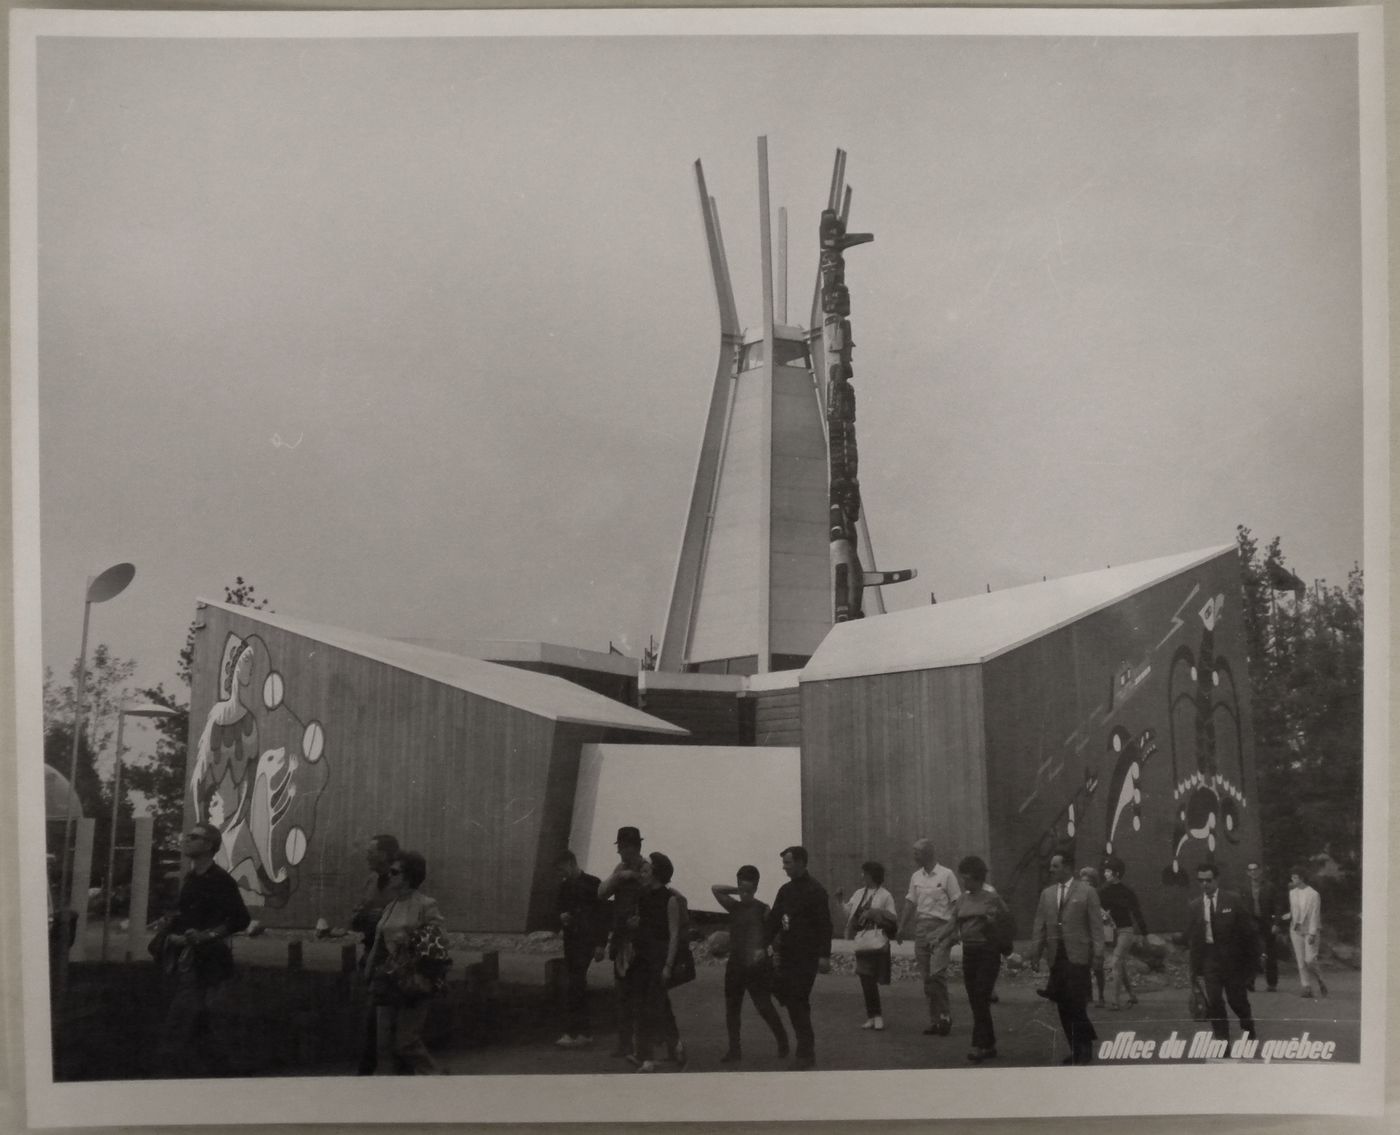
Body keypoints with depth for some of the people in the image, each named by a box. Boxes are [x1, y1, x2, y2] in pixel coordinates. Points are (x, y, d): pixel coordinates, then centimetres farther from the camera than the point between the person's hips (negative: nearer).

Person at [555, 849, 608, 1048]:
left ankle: (573, 1033, -12)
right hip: (571, 940, 7)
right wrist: (561, 916, -2)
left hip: (586, 941, -7)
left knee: (573, 986, -14)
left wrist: (600, 944, -13)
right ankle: (584, 1032, 15)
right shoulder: (564, 886, 14)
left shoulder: (591, 883, -7)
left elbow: (601, 913, -8)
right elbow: (558, 907, 23)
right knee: (577, 987, 9)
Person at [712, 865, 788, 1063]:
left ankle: (782, 1039, 14)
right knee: (731, 1008, 5)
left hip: (757, 966, -5)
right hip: (735, 965, 5)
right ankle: (734, 1049, 14)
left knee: (764, 1006, -8)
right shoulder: (734, 907, 8)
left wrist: (763, 950, -25)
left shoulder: (763, 910, -4)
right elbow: (715, 889, 8)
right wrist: (738, 891, 3)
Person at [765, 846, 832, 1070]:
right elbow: (774, 920, 15)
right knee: (790, 1000, 7)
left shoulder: (816, 891, -9)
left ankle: (805, 1053, 0)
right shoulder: (785, 890, 12)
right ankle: (806, 1047, 23)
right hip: (787, 955, 7)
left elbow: (825, 925, -13)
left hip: (806, 957, -7)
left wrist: (824, 956, -19)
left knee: (798, 1003, -7)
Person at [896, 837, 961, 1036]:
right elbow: (910, 903, 16)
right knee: (926, 977, 5)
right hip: (921, 928, 6)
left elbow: (956, 904, -3)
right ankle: (934, 1020, 11)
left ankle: (945, 1016, -3)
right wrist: (902, 927, 7)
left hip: (940, 927, -6)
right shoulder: (916, 877, 14)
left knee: (937, 973, -16)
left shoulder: (946, 875, -2)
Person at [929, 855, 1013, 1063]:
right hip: (969, 951, 6)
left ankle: (978, 1046, -11)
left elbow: (1006, 920, 4)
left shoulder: (992, 898, -6)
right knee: (975, 1001, 8)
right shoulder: (962, 900, 9)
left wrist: (992, 920, -11)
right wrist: (938, 938, -10)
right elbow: (953, 923, 3)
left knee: (981, 999, -11)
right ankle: (989, 1044, 18)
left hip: (988, 952, -6)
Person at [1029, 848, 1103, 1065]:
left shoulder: (1087, 892, 0)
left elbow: (1096, 925, -3)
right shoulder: (1047, 893, 13)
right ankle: (1076, 1049, 14)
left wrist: (1098, 953, -10)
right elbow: (1039, 926, 13)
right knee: (1063, 1006, 5)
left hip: (1077, 956, -5)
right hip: (1056, 957, 5)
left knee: (1077, 1004, -9)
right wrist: (1035, 954, 7)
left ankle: (1084, 1049, 4)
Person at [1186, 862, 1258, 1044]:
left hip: (1232, 958, -2)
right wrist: (1195, 967, 4)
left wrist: (1251, 959, -2)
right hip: (1208, 959, 2)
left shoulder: (1233, 900, -4)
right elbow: (1192, 937, 7)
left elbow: (1247, 930, 0)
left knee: (1238, 1000, 6)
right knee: (1213, 1003, -4)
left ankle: (1249, 1034, 31)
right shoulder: (1195, 905, 4)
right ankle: (1222, 1041, 5)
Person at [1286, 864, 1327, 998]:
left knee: (1310, 960, -11)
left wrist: (1312, 933, -15)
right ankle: (1307, 988, 5)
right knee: (1301, 961, 1)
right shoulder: (1292, 893, 8)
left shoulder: (1313, 894, -9)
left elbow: (1315, 915, -12)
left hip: (1310, 930, -5)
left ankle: (1320, 981, 15)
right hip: (1296, 930, 5)